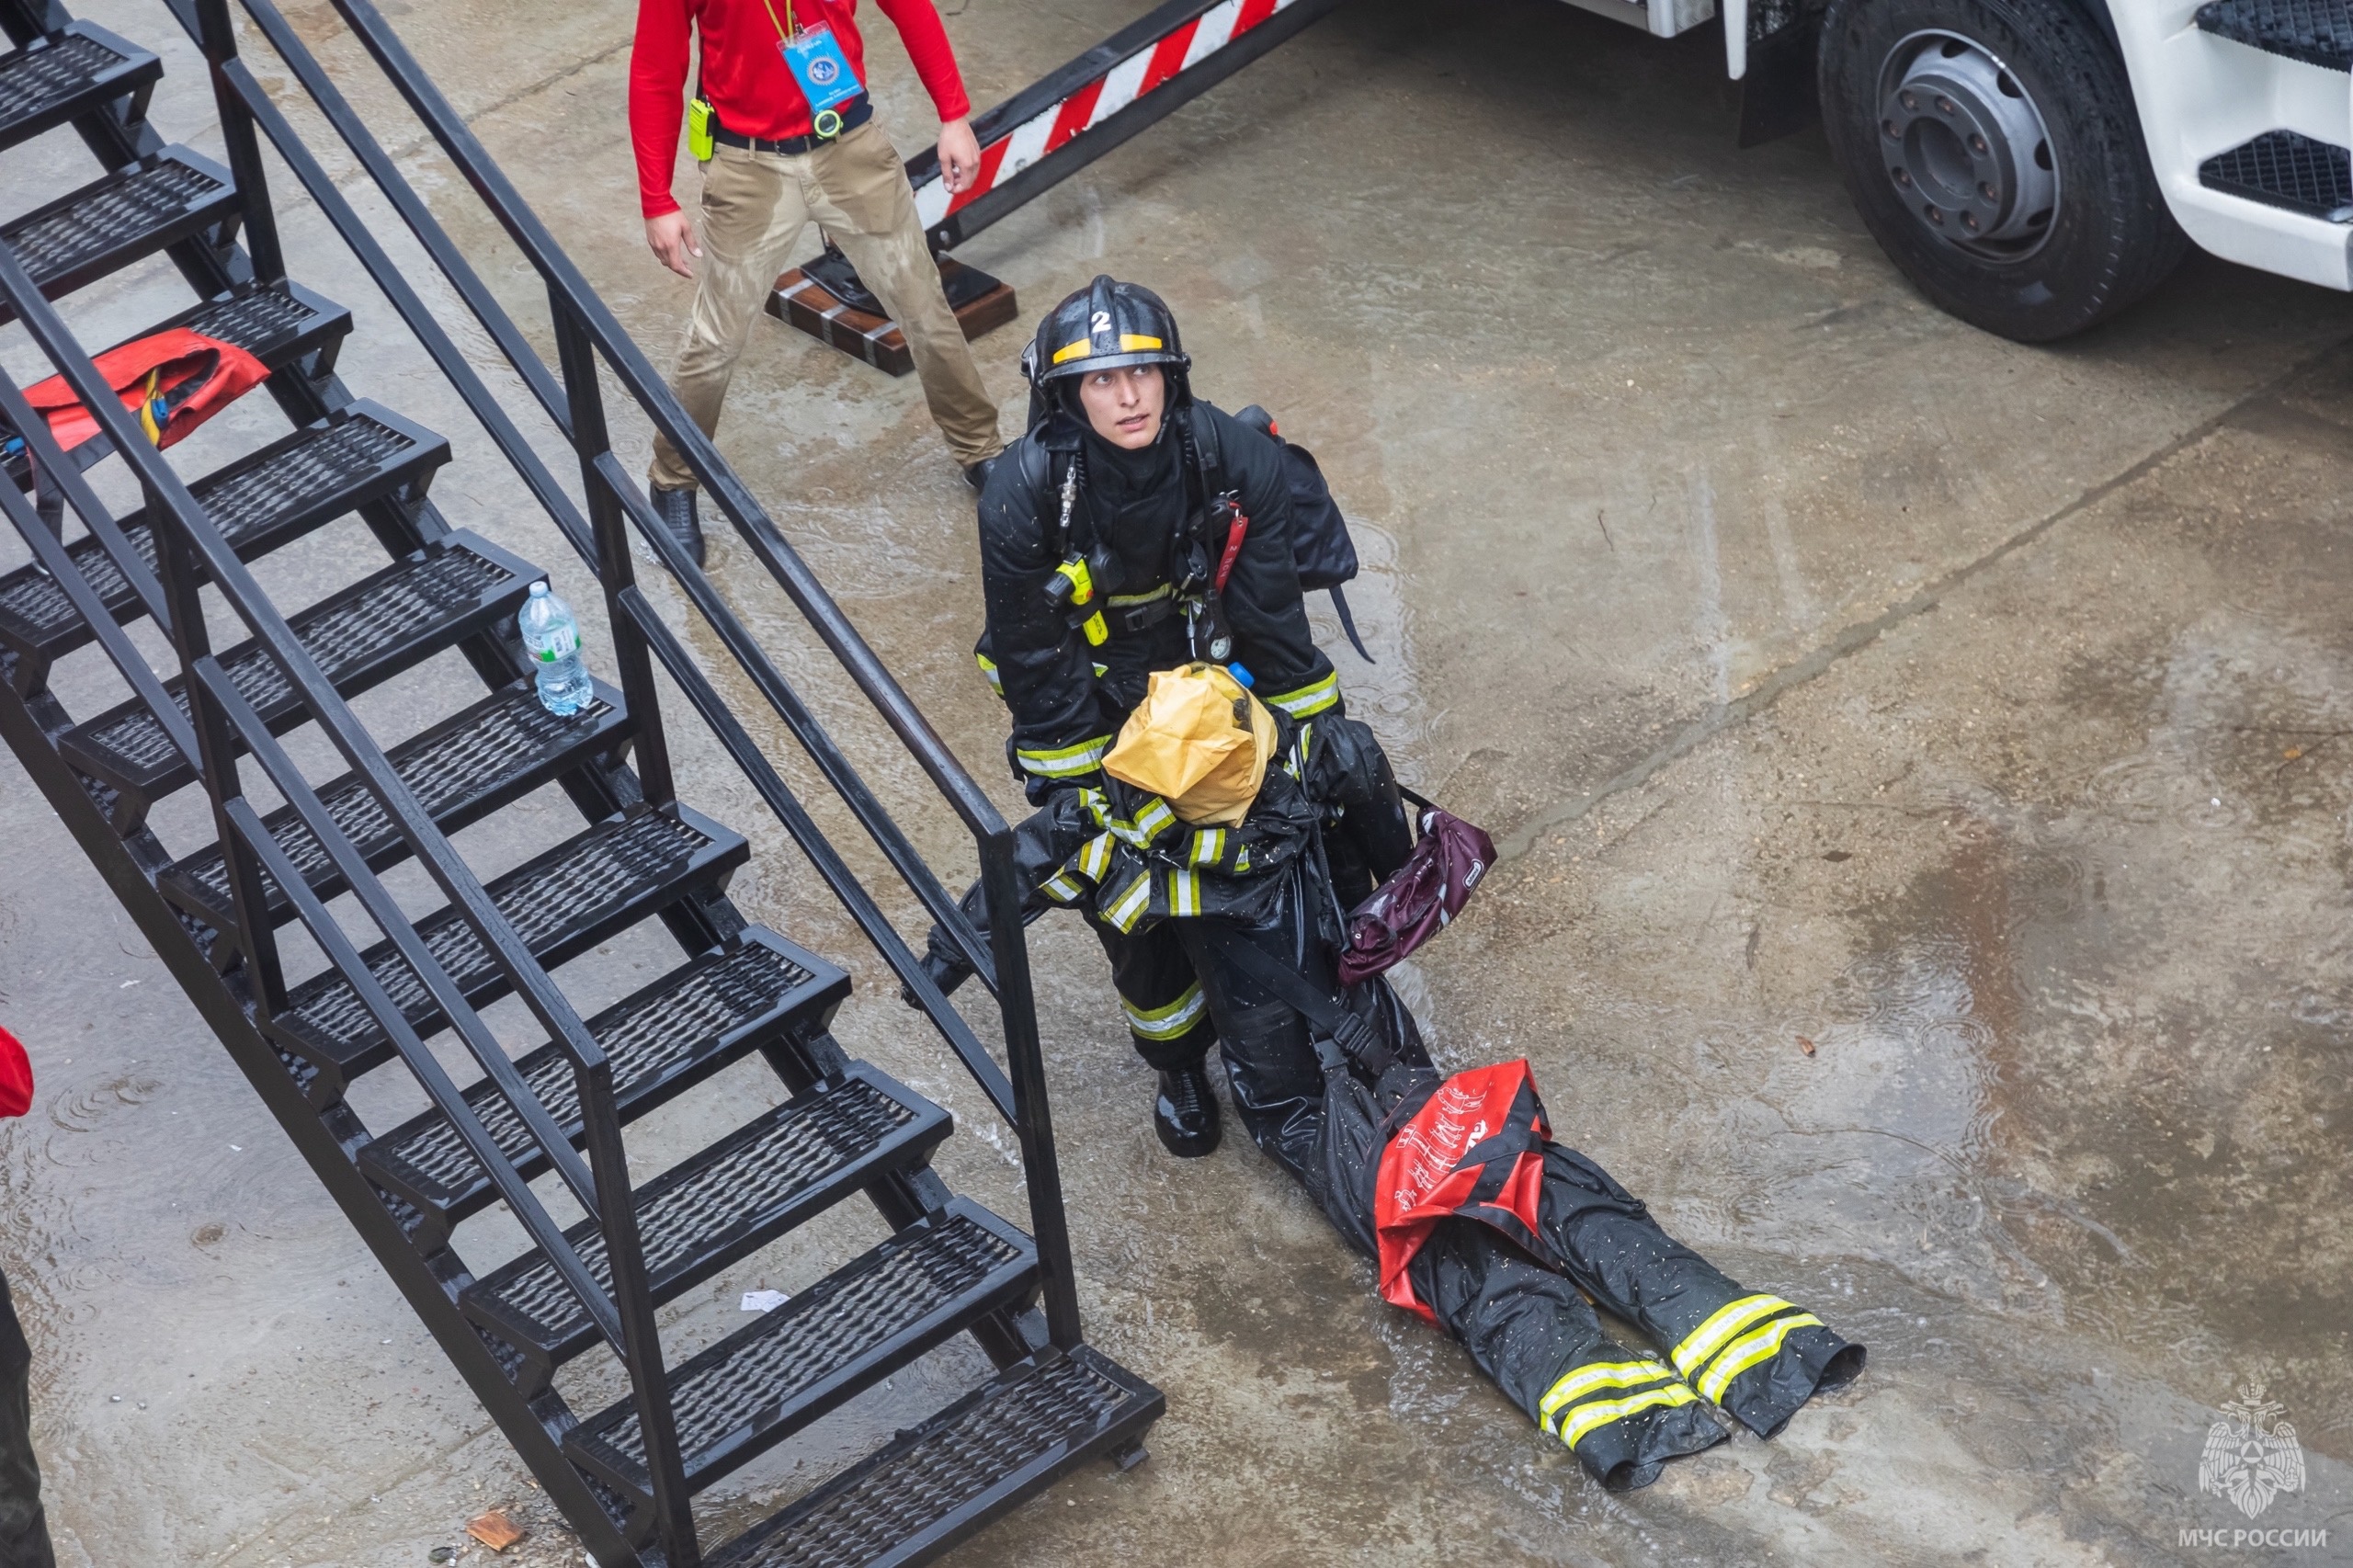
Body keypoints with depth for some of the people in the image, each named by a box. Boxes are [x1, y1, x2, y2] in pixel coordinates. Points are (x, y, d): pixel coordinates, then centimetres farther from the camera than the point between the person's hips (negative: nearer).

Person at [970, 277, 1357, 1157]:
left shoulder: (1233, 459, -23)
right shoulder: (1023, 497, -29)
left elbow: (1274, 621, -12)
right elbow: (1037, 668, -19)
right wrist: (1071, 803, -16)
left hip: (1207, 668, 2)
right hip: (1091, 691, -2)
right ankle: (1178, 1061, 23)